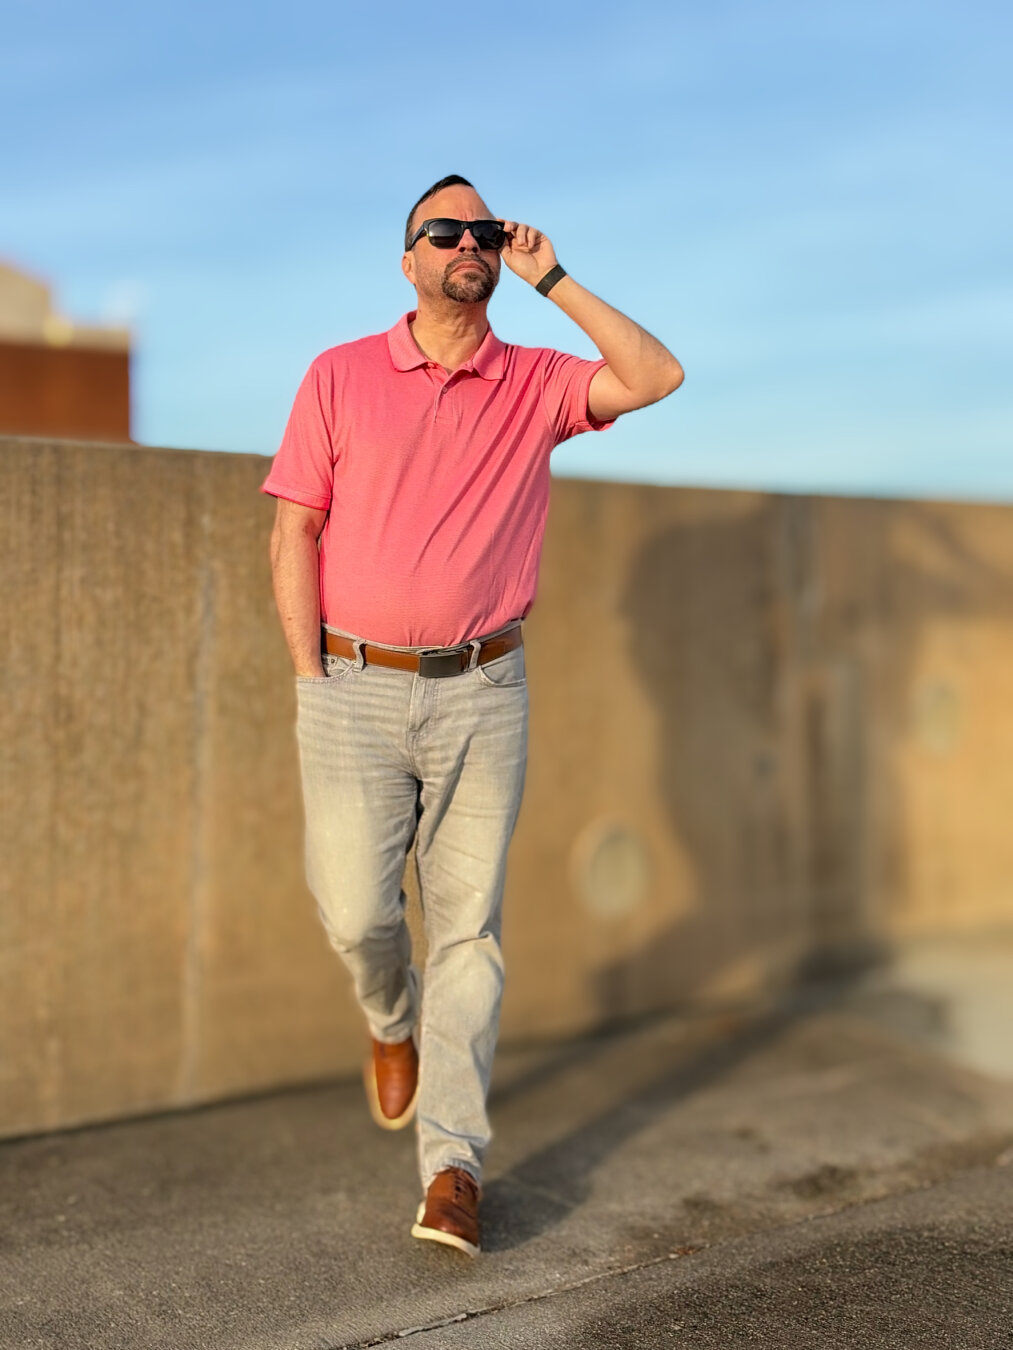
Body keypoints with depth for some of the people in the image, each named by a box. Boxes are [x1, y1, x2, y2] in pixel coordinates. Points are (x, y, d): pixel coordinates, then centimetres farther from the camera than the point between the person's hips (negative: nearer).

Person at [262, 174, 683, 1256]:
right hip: (354, 688, 0)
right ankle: (394, 1020, 31)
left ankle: (453, 1164, 9)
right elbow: (293, 534, 3)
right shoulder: (340, 375, 6)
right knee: (354, 911, -6)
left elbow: (656, 377, -8)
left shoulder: (536, 384, 8)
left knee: (468, 924, 1)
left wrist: (551, 278, -4)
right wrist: (312, 680, -4)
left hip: (483, 691, 1)